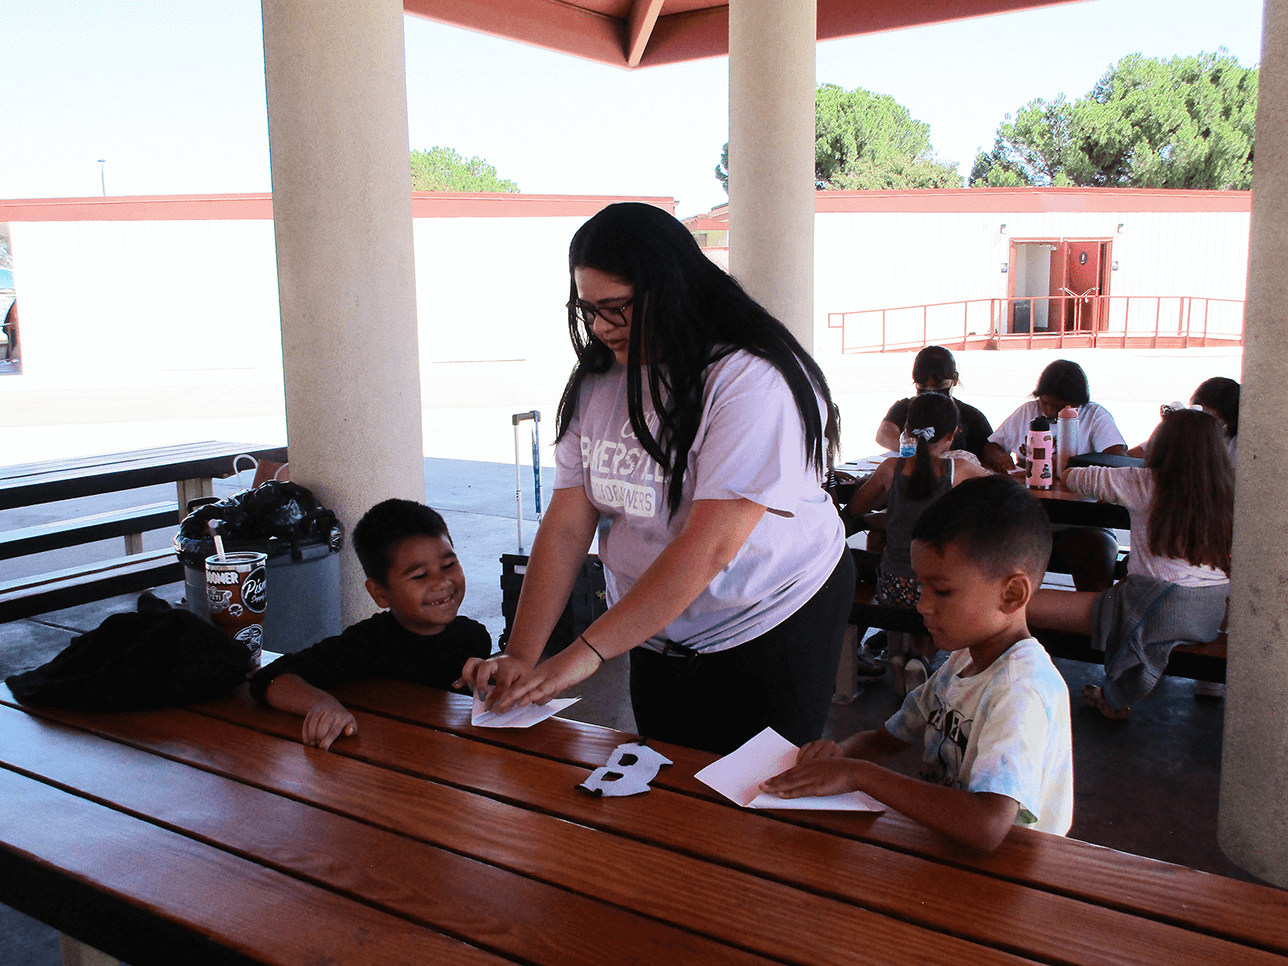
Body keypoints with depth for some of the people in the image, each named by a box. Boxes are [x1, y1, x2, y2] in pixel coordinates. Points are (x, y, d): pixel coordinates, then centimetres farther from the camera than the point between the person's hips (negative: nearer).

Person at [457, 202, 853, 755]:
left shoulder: (752, 378, -23)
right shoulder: (597, 382, -1)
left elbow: (710, 546, -28)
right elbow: (566, 525, -4)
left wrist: (587, 651, -28)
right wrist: (521, 655, -14)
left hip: (771, 631, -6)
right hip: (655, 634, 6)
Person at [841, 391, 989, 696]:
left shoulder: (891, 468, -4)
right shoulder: (959, 471, -8)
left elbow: (852, 512, 8)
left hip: (893, 587, 1)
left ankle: (895, 653, 17)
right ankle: (920, 656, 8)